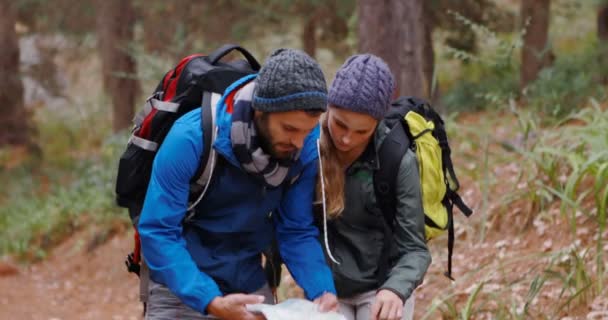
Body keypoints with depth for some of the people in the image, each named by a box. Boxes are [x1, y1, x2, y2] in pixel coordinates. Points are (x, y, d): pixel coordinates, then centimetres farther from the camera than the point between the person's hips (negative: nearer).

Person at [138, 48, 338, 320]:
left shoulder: (306, 148, -12)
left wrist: (322, 291, -21)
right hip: (182, 289, -4)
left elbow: (297, 232, -4)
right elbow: (158, 233, -22)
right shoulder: (191, 139, -24)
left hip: (250, 288, 4)